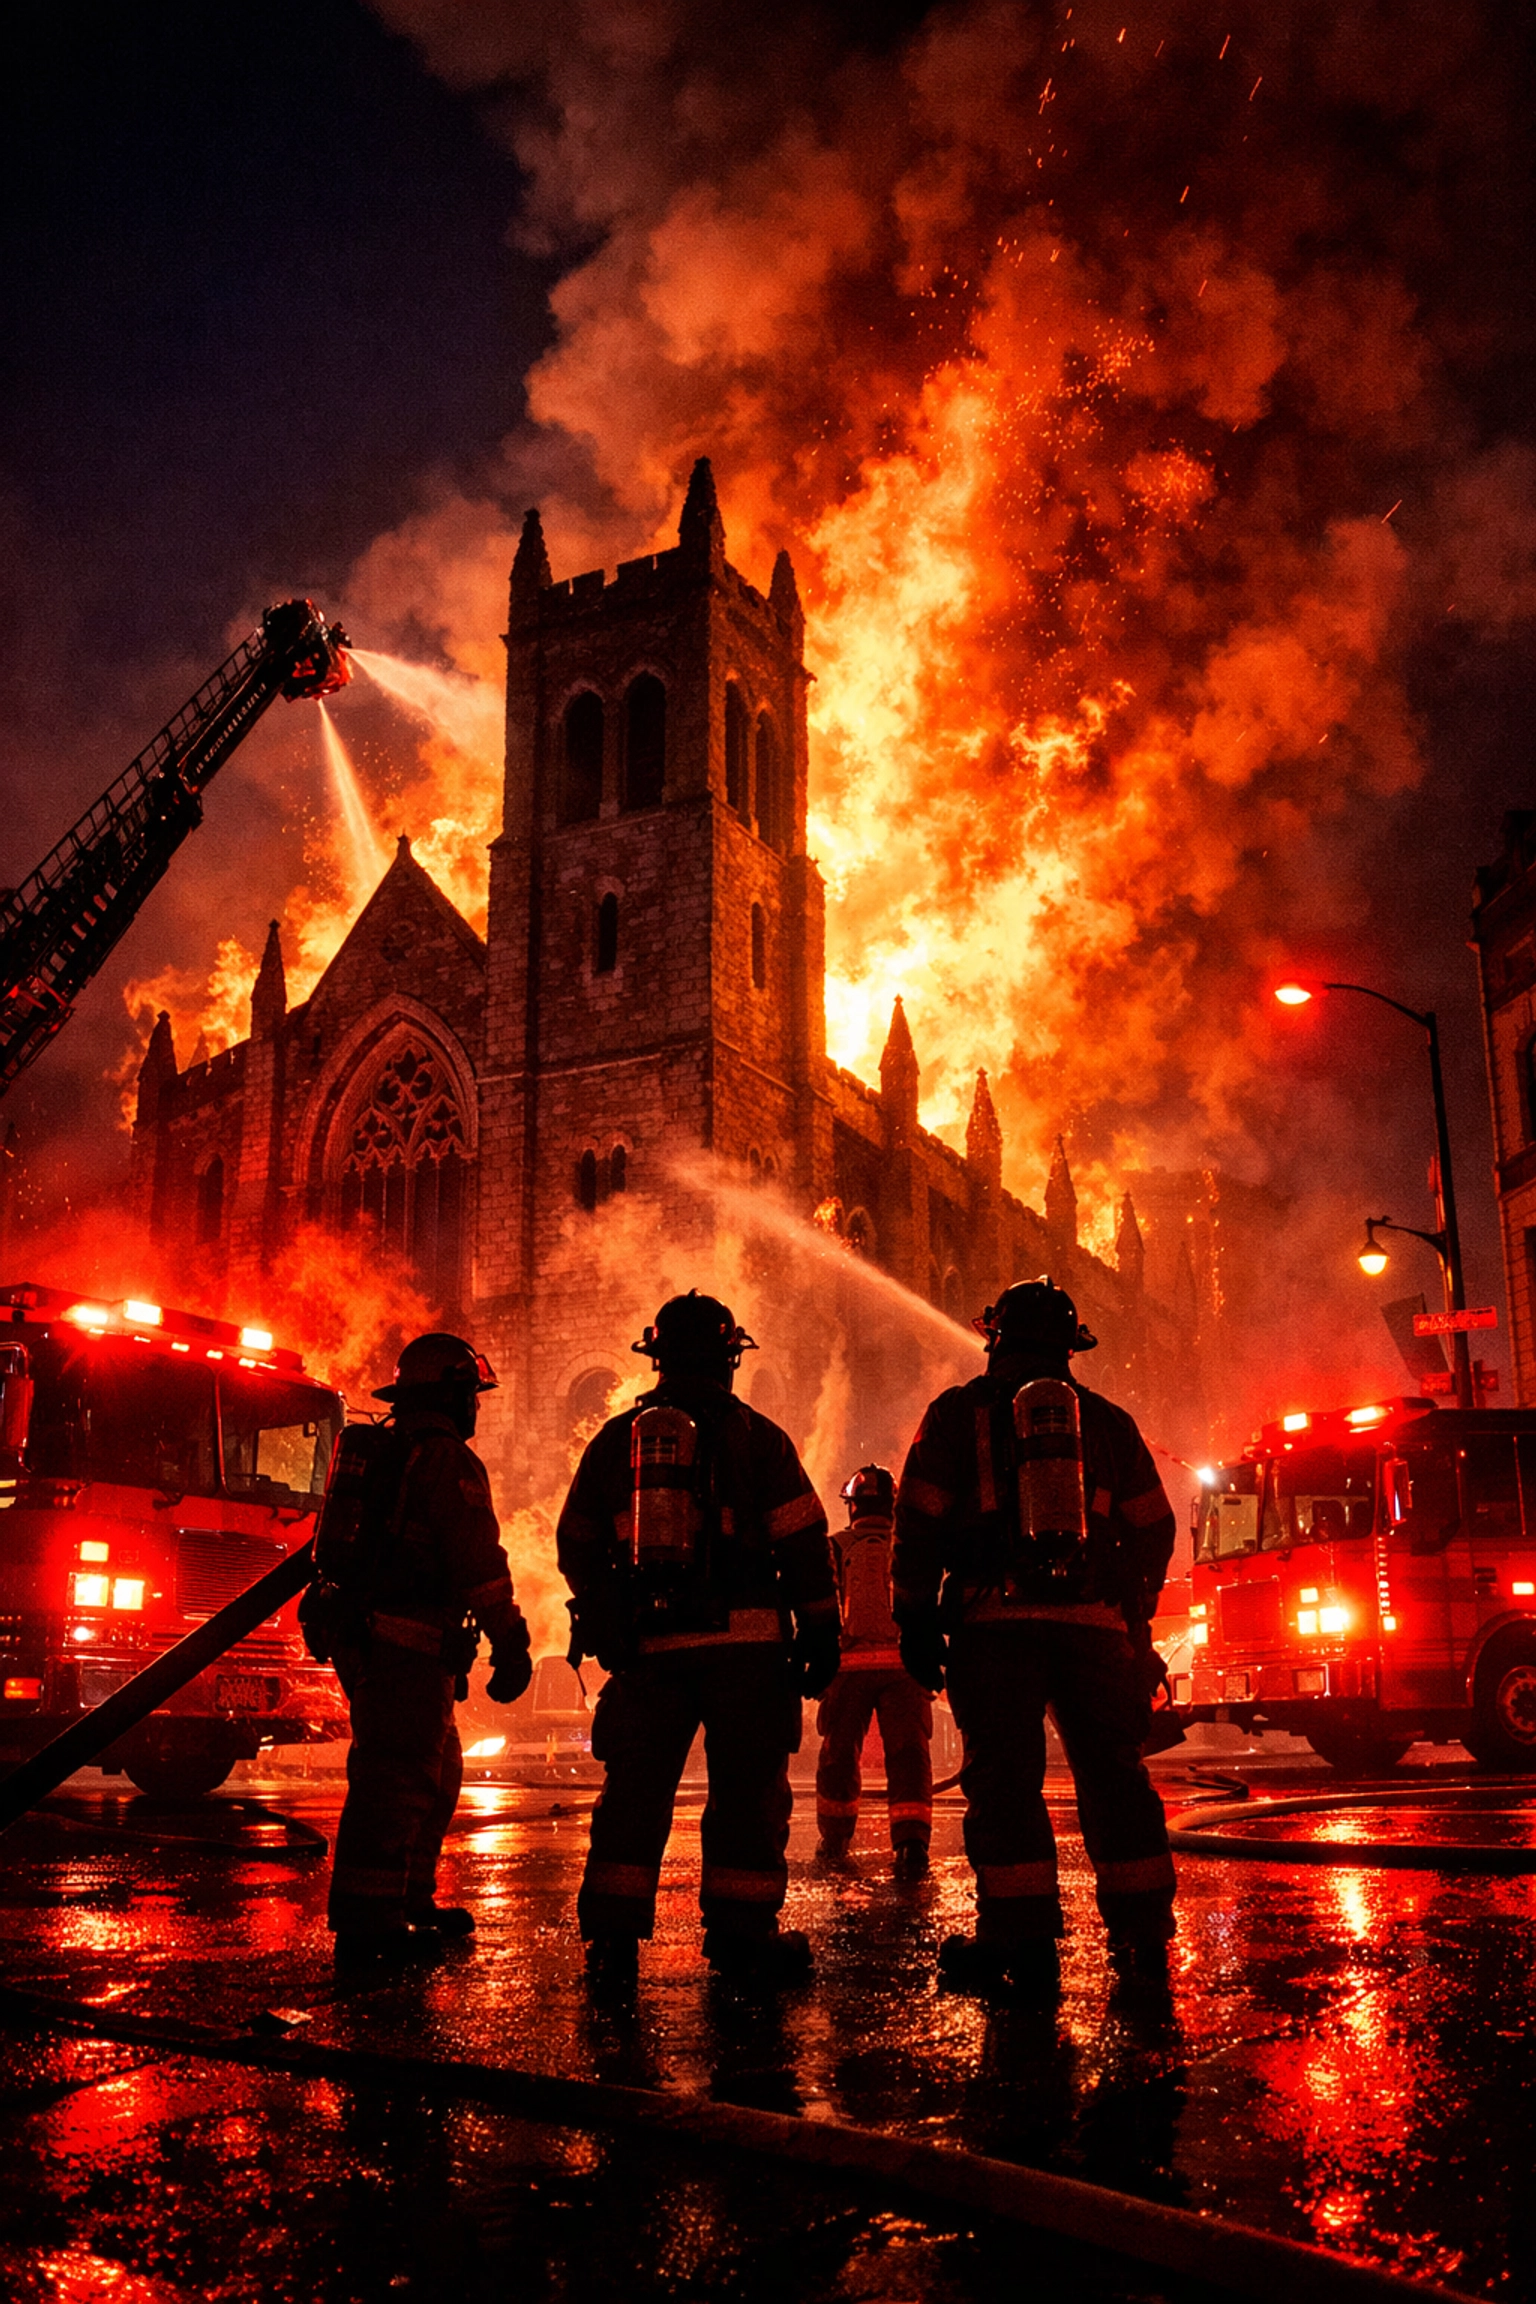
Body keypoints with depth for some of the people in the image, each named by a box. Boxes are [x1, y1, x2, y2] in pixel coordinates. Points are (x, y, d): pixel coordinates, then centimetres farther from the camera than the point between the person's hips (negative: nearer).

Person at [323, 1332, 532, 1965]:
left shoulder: (378, 1453, 20)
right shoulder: (447, 1459, -11)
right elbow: (478, 1561, -17)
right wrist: (510, 1643, -14)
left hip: (364, 1642, 10)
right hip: (409, 1646, -10)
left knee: (436, 1772, 19)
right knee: (396, 1776, -9)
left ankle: (409, 1902, 26)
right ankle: (365, 1922, -9)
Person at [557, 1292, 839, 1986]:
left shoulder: (614, 1438, 11)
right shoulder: (754, 1435, 1)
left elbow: (577, 1544, 16)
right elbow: (803, 1542, -3)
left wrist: (604, 1622, 28)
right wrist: (820, 1633, 2)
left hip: (647, 1643, 3)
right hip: (743, 1640, -3)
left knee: (635, 1787, 8)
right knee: (747, 1786, 5)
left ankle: (612, 1935, 7)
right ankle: (740, 1934, 7)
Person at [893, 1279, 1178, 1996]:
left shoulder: (959, 1412, 7)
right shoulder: (1107, 1420, 15)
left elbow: (919, 1524, 1)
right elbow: (1152, 1530, 15)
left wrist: (917, 1620, 4)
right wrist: (1134, 1619, 23)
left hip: (996, 1617, -3)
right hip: (1095, 1619, 3)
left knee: (1004, 1776, -2)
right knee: (1113, 1774, 8)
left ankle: (1021, 1936, -6)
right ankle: (1143, 1932, 10)